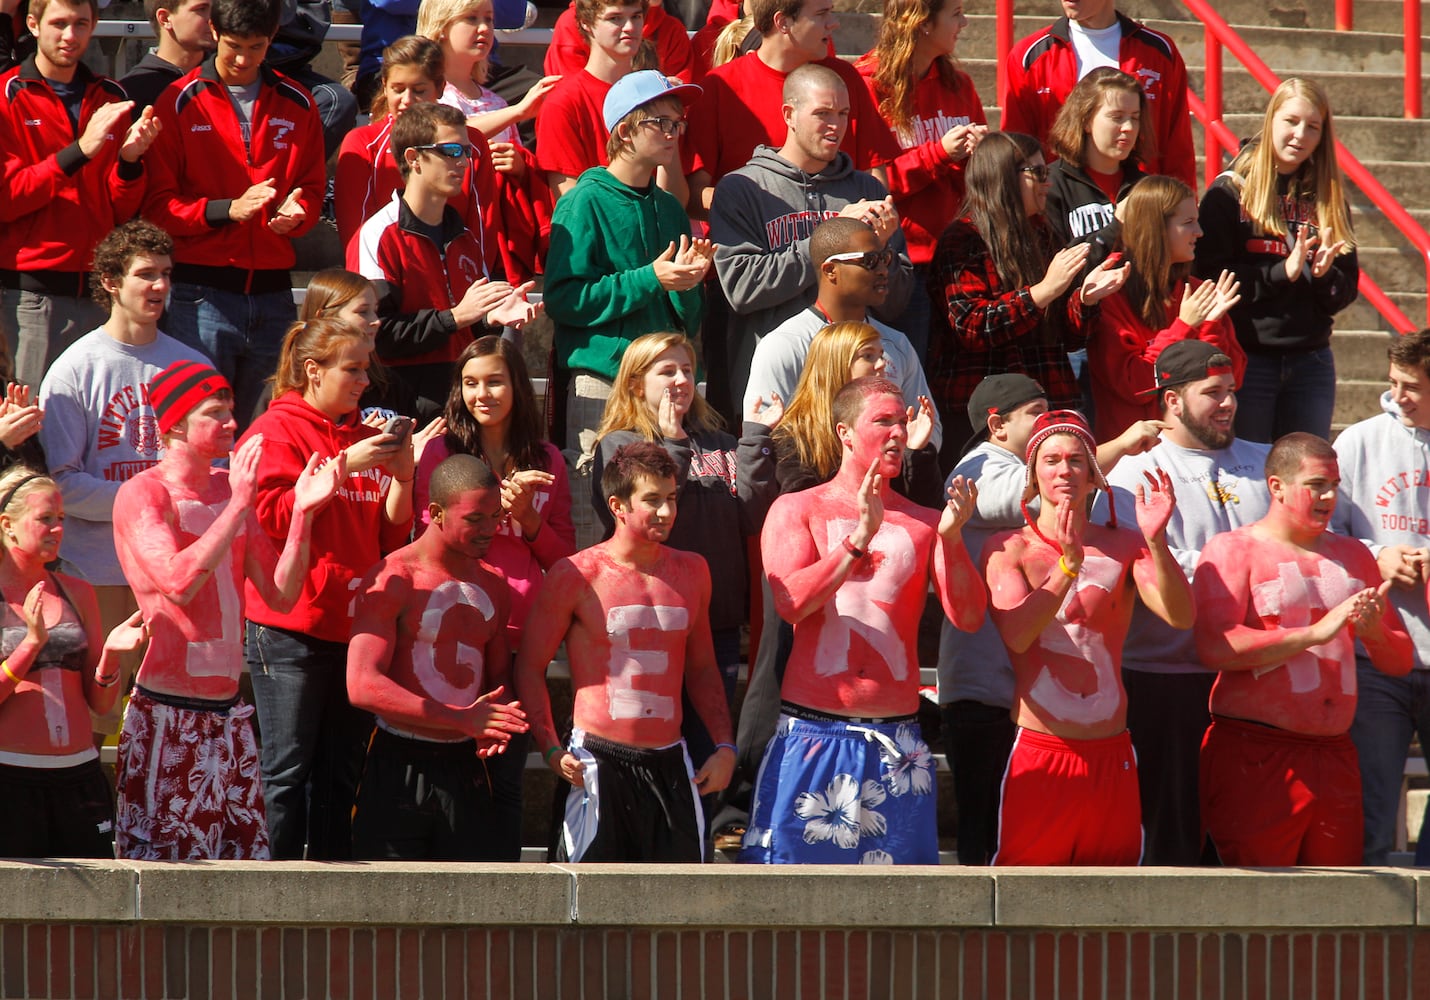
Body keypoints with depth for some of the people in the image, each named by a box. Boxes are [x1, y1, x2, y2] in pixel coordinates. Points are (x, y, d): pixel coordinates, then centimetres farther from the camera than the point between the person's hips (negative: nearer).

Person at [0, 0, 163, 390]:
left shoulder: (110, 100, 14)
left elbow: (123, 212, 12)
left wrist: (130, 161, -8)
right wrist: (79, 150, -16)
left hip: (101, 292, 4)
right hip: (33, 295, -4)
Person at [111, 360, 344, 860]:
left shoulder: (230, 489, 13)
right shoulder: (142, 494, -6)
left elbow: (281, 594, 9)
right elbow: (179, 583, -22)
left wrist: (302, 513, -3)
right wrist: (239, 504, -21)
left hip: (228, 711, 6)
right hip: (167, 717, -6)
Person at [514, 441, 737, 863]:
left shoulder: (691, 572, 12)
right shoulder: (576, 576, -3)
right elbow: (530, 666, 0)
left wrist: (724, 745, 12)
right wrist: (551, 749, -11)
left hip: (670, 764, 4)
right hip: (599, 763, -4)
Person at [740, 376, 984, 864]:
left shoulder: (924, 524, 11)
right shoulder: (797, 510, 6)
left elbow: (968, 617, 1)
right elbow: (791, 602, -11)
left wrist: (951, 539, -14)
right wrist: (860, 538, -19)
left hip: (896, 742, 2)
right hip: (812, 734, -2)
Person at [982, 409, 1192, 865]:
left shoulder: (1123, 546, 7)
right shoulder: (1008, 548, 3)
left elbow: (1180, 616, -7)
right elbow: (1016, 634, -13)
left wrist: (1156, 542, -22)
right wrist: (1067, 566, -25)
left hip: (1111, 756, 2)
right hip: (1038, 754, -2)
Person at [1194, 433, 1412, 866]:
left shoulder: (1353, 555, 20)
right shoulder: (1232, 550, 2)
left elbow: (1400, 662, 21)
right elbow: (1215, 647, -15)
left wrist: (1374, 631, -3)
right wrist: (1317, 633, -17)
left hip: (1334, 755, 6)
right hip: (1254, 757, -6)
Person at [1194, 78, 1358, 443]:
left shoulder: (1328, 199, 11)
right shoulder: (1230, 193, -1)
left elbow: (1346, 292, 9)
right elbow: (1210, 277, -11)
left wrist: (1324, 274, -12)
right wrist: (1282, 272, -18)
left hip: (1311, 361, 4)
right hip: (1246, 357, -4)